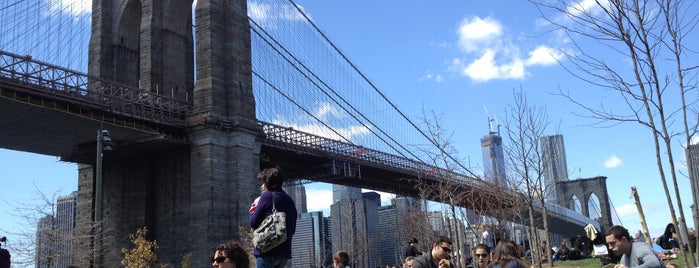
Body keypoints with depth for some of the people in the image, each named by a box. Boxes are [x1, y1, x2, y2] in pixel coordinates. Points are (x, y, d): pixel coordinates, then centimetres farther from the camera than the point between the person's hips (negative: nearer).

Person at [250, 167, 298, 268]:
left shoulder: (267, 196, -5)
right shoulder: (290, 200, 15)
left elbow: (254, 223, -5)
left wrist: (254, 211, 13)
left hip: (266, 251, -7)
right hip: (285, 252, 7)